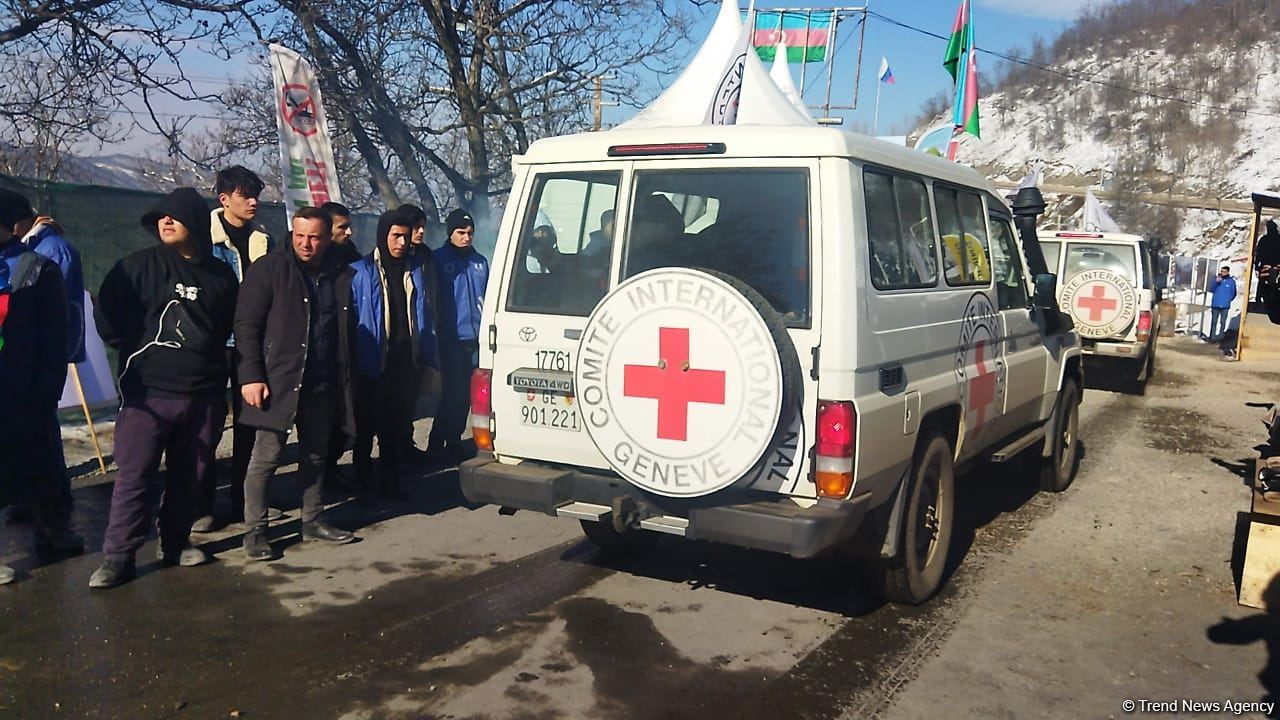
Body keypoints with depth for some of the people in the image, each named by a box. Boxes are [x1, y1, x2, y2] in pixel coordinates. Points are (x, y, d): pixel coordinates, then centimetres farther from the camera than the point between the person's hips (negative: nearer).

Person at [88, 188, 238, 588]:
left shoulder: (220, 275, 7)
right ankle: (118, 555, 5)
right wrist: (136, 352, 4)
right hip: (147, 392, -3)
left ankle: (175, 544, 25)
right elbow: (106, 315, 3)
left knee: (189, 476, 11)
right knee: (134, 476, -3)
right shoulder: (139, 265, -2)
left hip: (204, 394, 3)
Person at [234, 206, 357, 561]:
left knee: (316, 455, 14)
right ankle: (255, 530, 9)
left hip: (322, 385, 5)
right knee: (266, 457, -1)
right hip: (278, 381, -5)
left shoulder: (341, 276, 9)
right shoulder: (269, 269, -4)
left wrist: (345, 380, 10)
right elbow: (246, 325, -7)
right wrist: (251, 375, -15)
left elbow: (346, 332, 16)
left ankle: (312, 521, 27)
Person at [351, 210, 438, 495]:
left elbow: (425, 317, 11)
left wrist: (428, 359, 7)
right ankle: (362, 480, 24)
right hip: (373, 362, -4)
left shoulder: (415, 271, 8)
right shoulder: (361, 272, -6)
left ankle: (390, 482, 22)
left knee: (398, 425, 11)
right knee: (367, 425, 9)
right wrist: (354, 360, -9)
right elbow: (351, 318, -5)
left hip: (407, 361, 4)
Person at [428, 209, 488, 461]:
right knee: (452, 392, -7)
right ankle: (436, 444, 4)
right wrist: (438, 332, -8)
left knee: (465, 392, 9)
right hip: (451, 339, -4)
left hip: (475, 338, 5)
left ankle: (454, 441, 22)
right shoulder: (439, 260, -1)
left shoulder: (480, 262, 13)